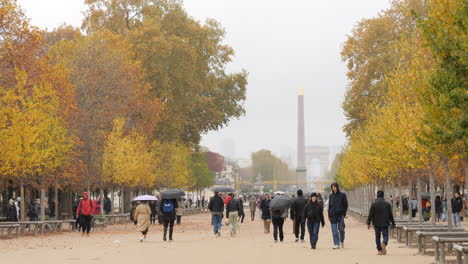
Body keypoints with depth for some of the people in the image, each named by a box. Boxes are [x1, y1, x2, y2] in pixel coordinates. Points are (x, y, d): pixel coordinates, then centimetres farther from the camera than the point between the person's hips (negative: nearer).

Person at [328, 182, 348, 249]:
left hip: (340, 215, -3)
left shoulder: (342, 195, 0)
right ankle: (336, 244, -2)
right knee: (334, 230, -3)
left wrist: (344, 214, -7)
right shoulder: (331, 196, 11)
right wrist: (329, 216, 8)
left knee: (341, 229, -1)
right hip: (333, 215, 3)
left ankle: (342, 241, 24)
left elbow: (346, 205, 1)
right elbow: (329, 206, 15)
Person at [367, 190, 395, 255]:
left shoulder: (374, 204, -3)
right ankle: (384, 244, -29)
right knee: (385, 236, 2)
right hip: (385, 223, 0)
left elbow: (370, 215, -6)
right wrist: (393, 223, 12)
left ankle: (379, 250, 10)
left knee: (377, 237, 10)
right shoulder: (387, 204, 1)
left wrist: (368, 223, -2)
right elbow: (390, 215, 3)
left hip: (376, 224, 0)